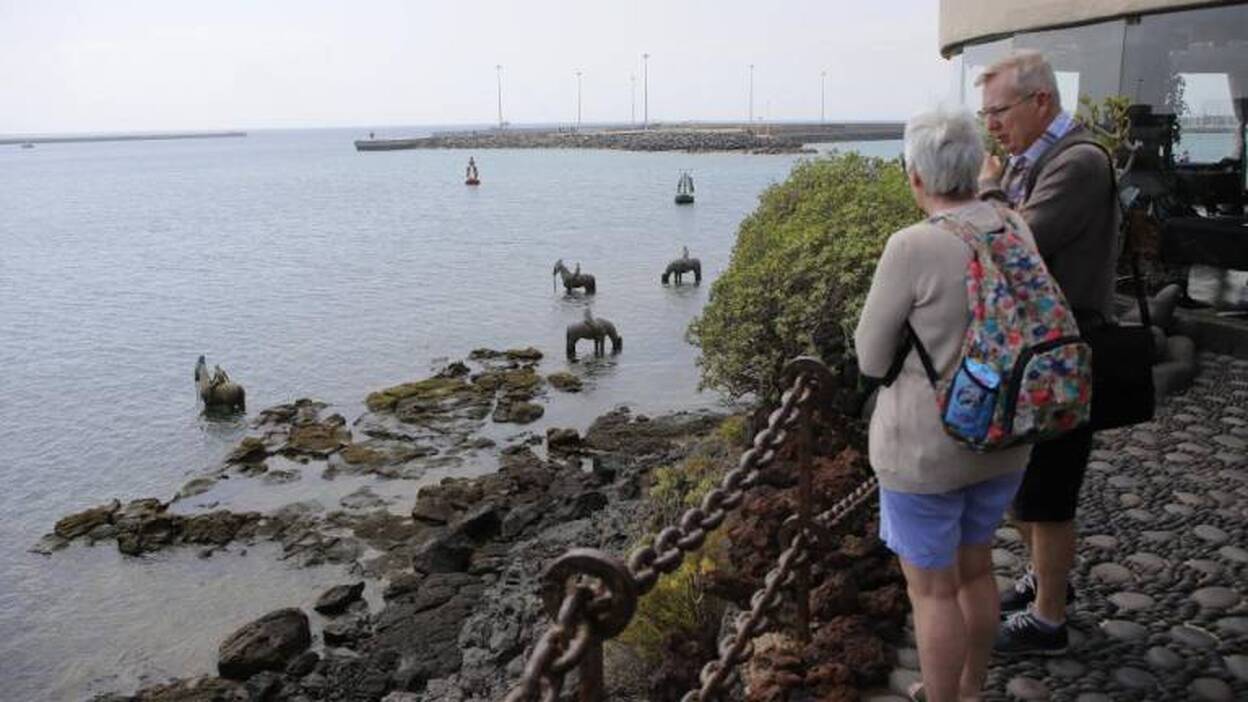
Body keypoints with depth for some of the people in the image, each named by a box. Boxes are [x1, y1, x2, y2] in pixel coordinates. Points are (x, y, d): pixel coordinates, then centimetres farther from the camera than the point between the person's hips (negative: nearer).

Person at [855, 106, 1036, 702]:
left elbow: (873, 358, -12)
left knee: (931, 587, 11)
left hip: (925, 446, -7)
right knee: (974, 563, 25)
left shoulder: (911, 249, -23)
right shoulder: (1016, 231, -2)